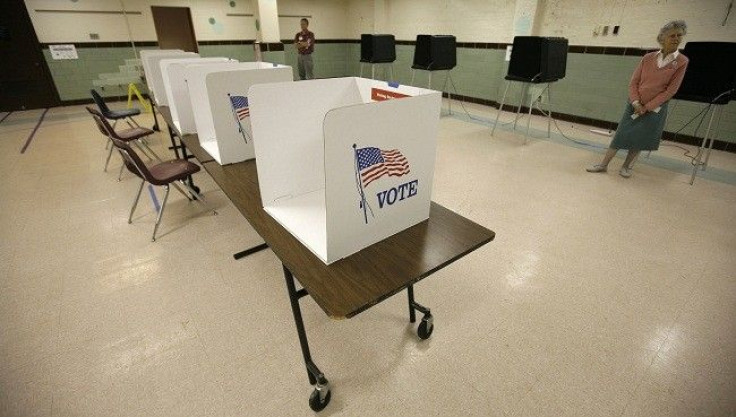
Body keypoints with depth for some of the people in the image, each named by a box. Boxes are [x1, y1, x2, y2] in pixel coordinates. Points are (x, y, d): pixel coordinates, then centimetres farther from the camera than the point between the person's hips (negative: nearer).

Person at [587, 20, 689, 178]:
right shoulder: (648, 58, 0)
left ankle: (626, 166, 20)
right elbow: (634, 82, 1)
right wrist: (636, 103, -11)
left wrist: (647, 107, -12)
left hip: (655, 109, -1)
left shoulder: (682, 62, -6)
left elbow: (670, 90, -8)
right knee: (621, 135, 1)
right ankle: (603, 165, 8)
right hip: (635, 104, 1)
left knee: (640, 140, 4)